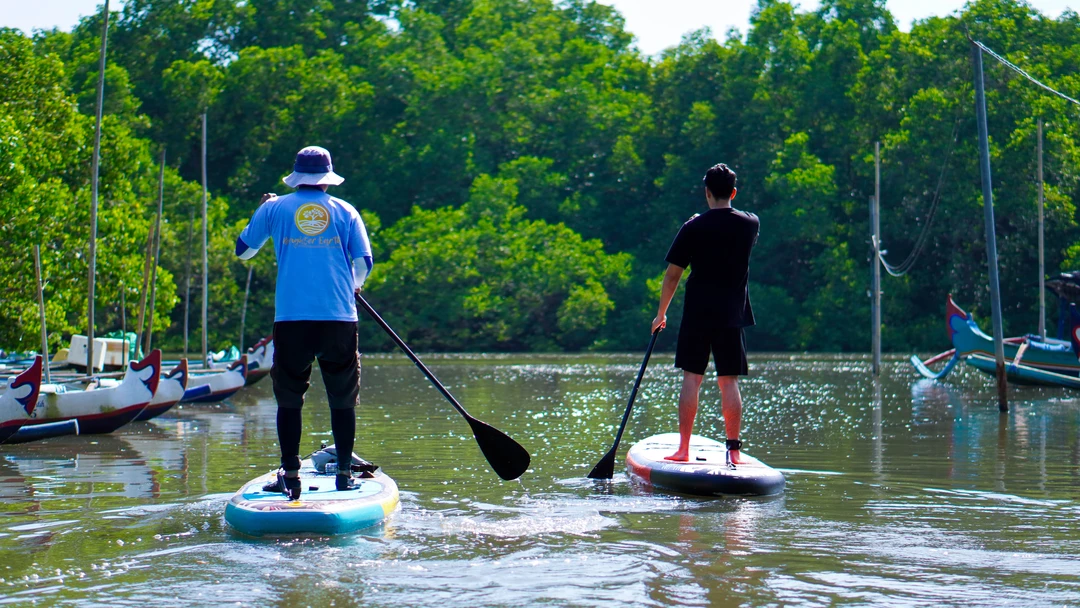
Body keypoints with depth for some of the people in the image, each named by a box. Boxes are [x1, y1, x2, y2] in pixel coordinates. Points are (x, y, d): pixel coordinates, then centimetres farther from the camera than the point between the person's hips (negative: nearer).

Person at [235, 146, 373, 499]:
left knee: (289, 399, 6)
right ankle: (344, 473, 9)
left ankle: (290, 476, 2)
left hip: (291, 317, 0)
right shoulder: (345, 212, 8)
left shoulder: (274, 209, 8)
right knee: (342, 400, 8)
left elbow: (242, 251, 20)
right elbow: (364, 263, 3)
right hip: (339, 317, 0)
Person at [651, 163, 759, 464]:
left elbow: (673, 274, -3)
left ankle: (683, 449, 1)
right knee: (729, 382, 4)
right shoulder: (750, 224, 1)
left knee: (691, 379, 1)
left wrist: (661, 314, 7)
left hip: (697, 314, -2)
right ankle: (733, 449, 3)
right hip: (732, 315, 2)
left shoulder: (693, 228, -6)